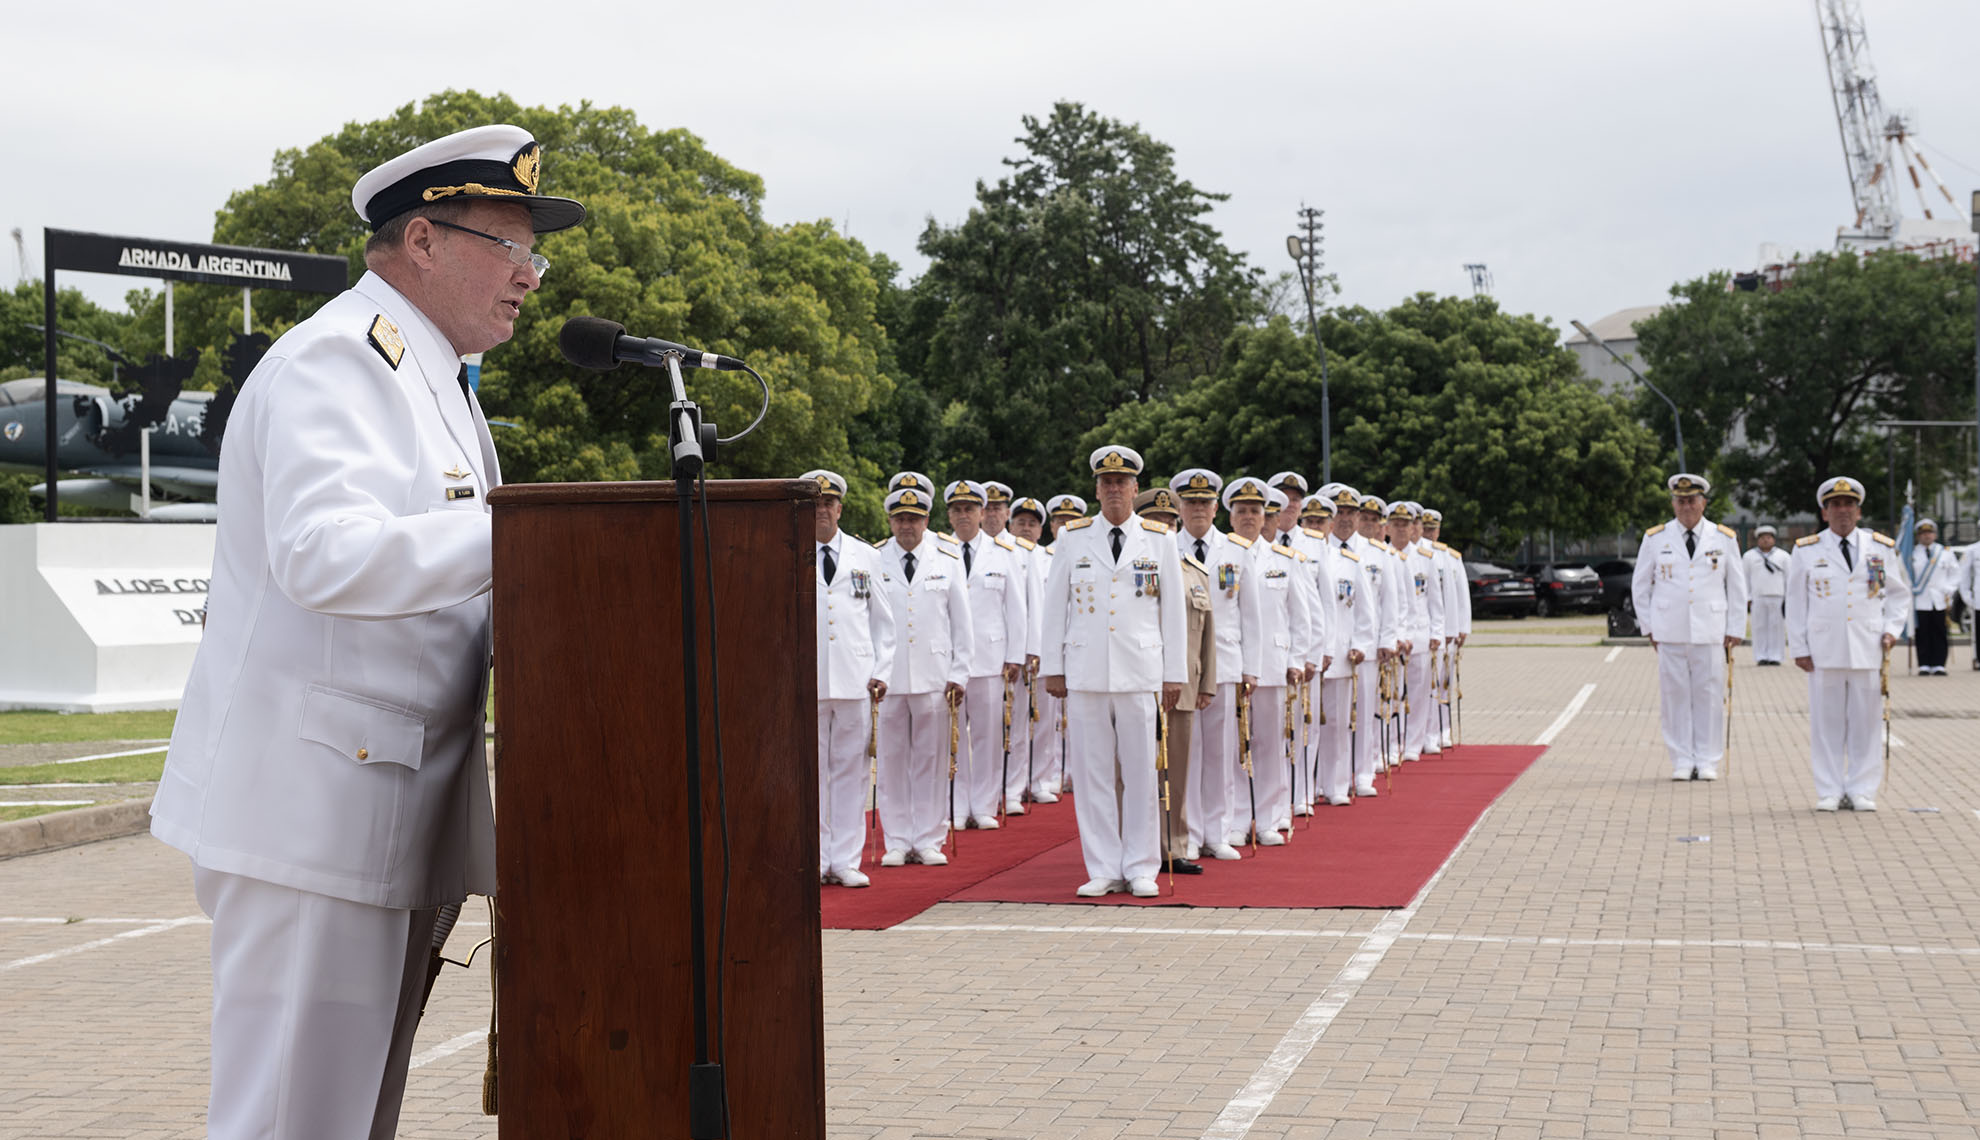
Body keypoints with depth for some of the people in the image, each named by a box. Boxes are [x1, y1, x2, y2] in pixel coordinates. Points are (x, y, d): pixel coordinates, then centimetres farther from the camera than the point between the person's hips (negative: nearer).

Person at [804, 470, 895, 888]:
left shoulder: (866, 557, 13)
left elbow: (883, 621, 15)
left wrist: (881, 673, 6)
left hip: (855, 682, 2)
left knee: (851, 771, 3)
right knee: (809, 771, -1)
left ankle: (845, 861, 9)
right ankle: (814, 861, 7)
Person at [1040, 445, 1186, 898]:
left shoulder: (1158, 540, 6)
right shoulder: (1072, 539, 7)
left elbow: (1173, 610, 7)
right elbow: (1055, 606, 10)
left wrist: (1175, 673, 4)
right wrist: (1052, 668, 6)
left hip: (1140, 673, -1)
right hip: (1085, 672, 1)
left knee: (1141, 772, 1)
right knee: (1093, 774, 2)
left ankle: (1141, 869, 10)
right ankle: (1104, 869, 9)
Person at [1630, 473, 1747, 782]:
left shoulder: (1724, 539, 6)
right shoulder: (1655, 539, 5)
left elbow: (1737, 587, 10)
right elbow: (1640, 586, 11)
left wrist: (1735, 630, 4)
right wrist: (1649, 628, 5)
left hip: (1710, 633, 0)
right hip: (1669, 634, 0)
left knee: (1710, 696, 1)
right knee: (1675, 696, 0)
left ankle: (1707, 762, 9)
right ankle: (1682, 762, 7)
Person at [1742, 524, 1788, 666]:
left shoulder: (1783, 556, 10)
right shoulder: (1749, 556, 10)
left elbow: (1789, 578, 9)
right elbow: (1745, 580, 9)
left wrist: (1789, 598, 2)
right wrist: (1747, 599, 2)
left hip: (1778, 597, 0)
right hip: (1757, 598, 0)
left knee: (1777, 627, -3)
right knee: (1759, 627, -2)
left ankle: (1775, 657, 0)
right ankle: (1761, 657, 1)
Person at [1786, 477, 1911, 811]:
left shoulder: (1881, 548, 9)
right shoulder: (1806, 551, 5)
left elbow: (1898, 593, 16)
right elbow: (1796, 603, 7)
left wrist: (1892, 630, 0)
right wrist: (1799, 648, 2)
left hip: (1869, 650, 1)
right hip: (1824, 651, -1)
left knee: (1866, 720, 2)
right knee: (1826, 721, 0)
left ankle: (1862, 791, 10)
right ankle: (1829, 792, 7)